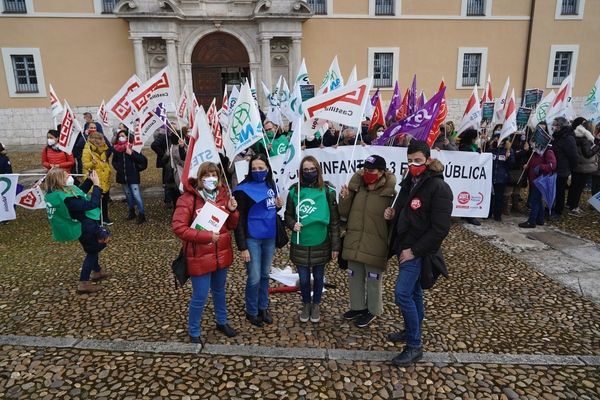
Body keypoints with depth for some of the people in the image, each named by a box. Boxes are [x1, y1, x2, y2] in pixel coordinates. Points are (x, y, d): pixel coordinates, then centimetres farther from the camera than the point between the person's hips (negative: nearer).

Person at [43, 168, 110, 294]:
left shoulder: (55, 192, -5)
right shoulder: (66, 199, -35)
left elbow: (81, 192, 9)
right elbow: (91, 204, -33)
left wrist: (89, 180, -2)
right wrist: (97, 185, -28)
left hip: (85, 223, 10)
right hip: (86, 227, -10)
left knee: (94, 248, 27)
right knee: (92, 252, 8)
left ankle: (96, 271, 47)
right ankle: (83, 283, 16)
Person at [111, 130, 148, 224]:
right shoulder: (117, 149, 3)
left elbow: (144, 159, -18)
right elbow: (114, 161, 19)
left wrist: (131, 153, -22)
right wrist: (117, 168, 1)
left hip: (133, 176, -5)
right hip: (122, 176, 6)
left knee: (136, 195, -9)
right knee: (128, 195, 16)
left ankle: (141, 214, -2)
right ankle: (131, 212, 30)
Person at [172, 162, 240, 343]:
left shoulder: (223, 196, 2)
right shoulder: (188, 199, -15)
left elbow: (231, 226, 7)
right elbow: (178, 227, -20)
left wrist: (232, 210, -14)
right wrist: (205, 235, -25)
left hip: (221, 254, 5)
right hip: (200, 258, -5)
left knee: (219, 290, 23)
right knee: (200, 297, 4)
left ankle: (222, 322, 45)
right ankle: (194, 333, 27)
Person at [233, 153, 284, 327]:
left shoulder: (271, 185, 5)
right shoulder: (244, 189, -13)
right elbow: (239, 220, -13)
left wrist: (278, 206, -5)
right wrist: (242, 247, -15)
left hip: (269, 237, 6)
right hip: (252, 239, -5)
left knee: (265, 275, 16)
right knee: (254, 278, 2)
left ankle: (263, 308, 33)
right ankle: (251, 312, 23)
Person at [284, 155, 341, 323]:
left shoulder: (327, 191, -6)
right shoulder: (294, 191, -2)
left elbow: (334, 221, -3)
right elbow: (288, 215, 8)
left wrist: (335, 246, -4)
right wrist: (293, 224, -15)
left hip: (320, 244, 0)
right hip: (300, 245, 1)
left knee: (318, 277, 16)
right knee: (304, 279, 11)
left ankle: (316, 305, 40)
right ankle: (306, 304, 38)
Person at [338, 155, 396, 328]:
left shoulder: (389, 193, -14)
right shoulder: (356, 187, 1)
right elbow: (345, 214, 5)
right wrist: (345, 198, -9)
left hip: (375, 247, -5)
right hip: (354, 244, 5)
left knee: (373, 280, 11)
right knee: (354, 277, 19)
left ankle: (372, 311, 33)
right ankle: (358, 307, 39)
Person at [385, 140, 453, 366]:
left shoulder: (439, 188, -16)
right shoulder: (409, 183, 9)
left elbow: (440, 228, -20)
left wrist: (414, 250, -20)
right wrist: (392, 214, -1)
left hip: (418, 251, -8)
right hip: (404, 247, 8)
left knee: (402, 294, -11)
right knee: (413, 292, 19)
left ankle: (415, 346, 3)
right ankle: (412, 331, 34)